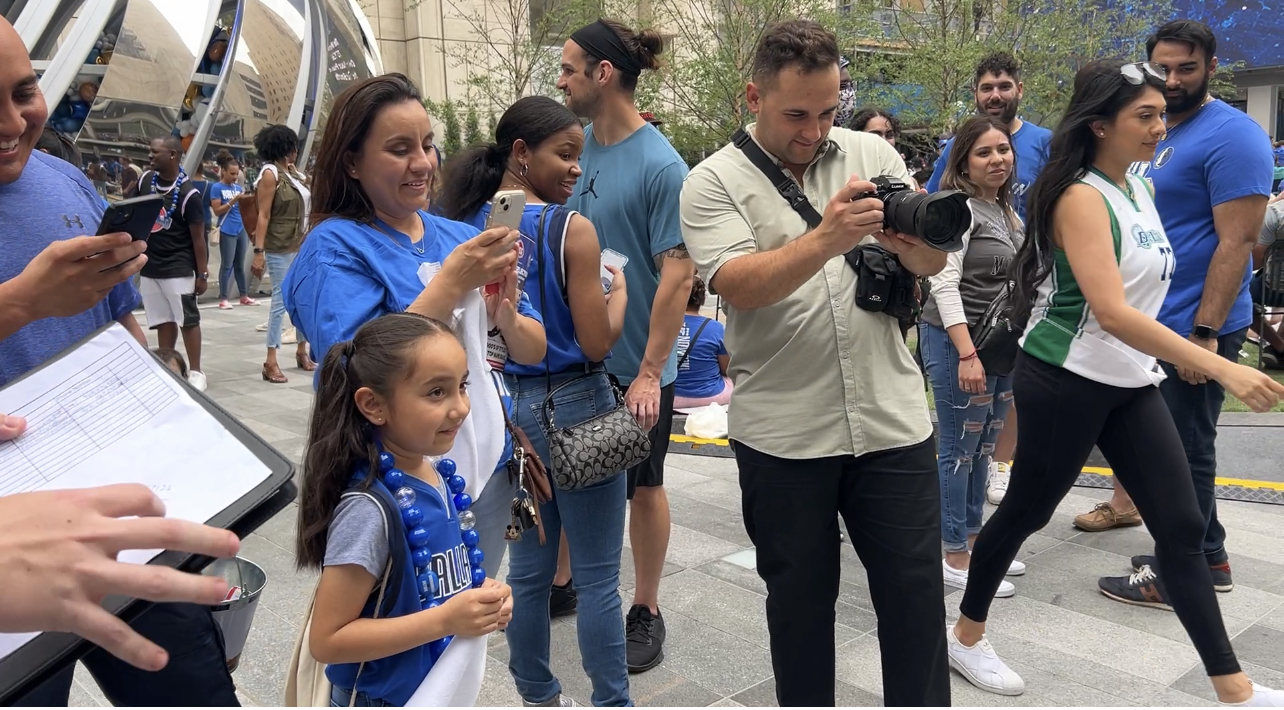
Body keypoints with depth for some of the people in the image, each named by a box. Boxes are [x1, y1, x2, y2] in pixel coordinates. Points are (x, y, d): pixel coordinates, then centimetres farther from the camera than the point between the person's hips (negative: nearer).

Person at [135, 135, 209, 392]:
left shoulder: (188, 193, -14)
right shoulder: (145, 180, 3)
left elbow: (198, 237, -10)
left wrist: (202, 274, -10)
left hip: (178, 268, -5)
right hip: (149, 265, 6)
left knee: (188, 320, 1)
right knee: (163, 321, 12)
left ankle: (195, 372, 10)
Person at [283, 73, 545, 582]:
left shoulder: (461, 237, 6)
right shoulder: (335, 248, -10)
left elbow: (534, 352, 5)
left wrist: (505, 311, -16)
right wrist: (451, 283, -24)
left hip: (489, 468, 5)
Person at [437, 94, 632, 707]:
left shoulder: (471, 227, 2)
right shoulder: (572, 229, -15)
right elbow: (596, 343, -15)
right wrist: (618, 290, 2)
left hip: (506, 407, 6)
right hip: (574, 409, -6)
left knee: (527, 567, 17)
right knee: (597, 578, 6)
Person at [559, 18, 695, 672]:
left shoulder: (660, 165, -17)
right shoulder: (576, 146, 2)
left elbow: (678, 274, -18)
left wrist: (649, 372, -20)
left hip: (634, 364, -6)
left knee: (642, 487, 10)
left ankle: (645, 610, 28)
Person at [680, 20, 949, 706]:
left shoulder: (873, 154, 6)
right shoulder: (713, 182, -4)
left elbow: (934, 260, 1)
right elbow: (739, 286, -18)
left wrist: (903, 239, -21)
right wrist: (826, 239, -33)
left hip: (893, 421, 3)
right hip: (782, 436, -2)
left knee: (915, 592, 11)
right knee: (800, 597, 14)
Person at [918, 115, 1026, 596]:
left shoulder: (1006, 211, 15)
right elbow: (945, 284, -18)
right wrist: (967, 354, -24)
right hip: (957, 341, -8)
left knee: (983, 450, 14)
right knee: (958, 451, -2)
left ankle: (974, 541, 26)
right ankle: (955, 558, 7)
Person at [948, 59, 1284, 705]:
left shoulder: (1140, 189, 8)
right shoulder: (1081, 197, -18)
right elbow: (1112, 314, -29)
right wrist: (1223, 370, -31)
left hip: (1132, 382, 8)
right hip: (1065, 381, -8)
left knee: (1183, 527, 6)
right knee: (1026, 512, 7)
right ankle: (966, 638, 27)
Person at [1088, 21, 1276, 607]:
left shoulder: (1231, 136, -14)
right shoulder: (1157, 134, 14)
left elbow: (1238, 241, -20)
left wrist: (1205, 332, -24)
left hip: (1193, 327, -9)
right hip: (1153, 322, 9)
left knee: (1183, 451, 0)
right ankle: (1207, 558, 31)